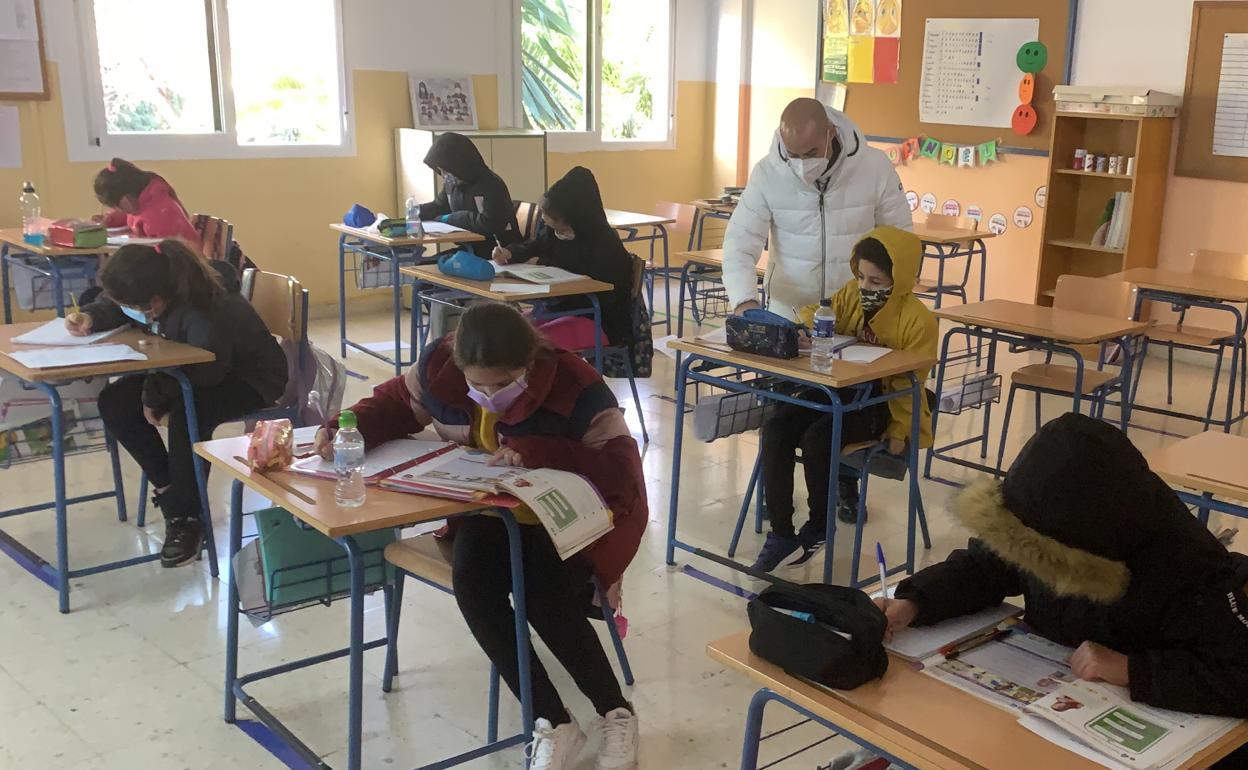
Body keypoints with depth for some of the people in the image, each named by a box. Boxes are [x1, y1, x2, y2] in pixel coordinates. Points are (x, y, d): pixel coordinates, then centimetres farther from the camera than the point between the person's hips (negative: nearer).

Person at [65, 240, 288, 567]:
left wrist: (154, 393, -25)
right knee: (114, 402, -8)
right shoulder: (153, 298, -13)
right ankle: (169, 488, 1)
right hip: (196, 370, 9)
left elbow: (208, 370, -32)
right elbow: (115, 310, 7)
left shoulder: (204, 317, -36)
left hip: (248, 379, -8)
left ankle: (187, 517, -18)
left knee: (186, 415, -37)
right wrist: (91, 318, -13)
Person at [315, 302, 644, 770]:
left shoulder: (574, 386, -25)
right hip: (487, 510, 4)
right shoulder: (440, 367, -12)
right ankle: (552, 723, -15)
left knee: (542, 595, -29)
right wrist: (346, 428, -12)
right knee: (472, 582, -26)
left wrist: (537, 452, -40)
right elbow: (398, 403, 9)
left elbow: (624, 470, -29)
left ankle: (616, 714, -5)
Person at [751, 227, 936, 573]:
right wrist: (807, 325, -13)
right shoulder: (850, 295, 5)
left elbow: (908, 383, -9)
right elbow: (814, 315, 12)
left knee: (817, 439, -31)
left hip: (880, 404, -6)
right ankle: (780, 534, -15)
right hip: (838, 390, 6)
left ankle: (818, 528, -5)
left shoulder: (918, 320, -10)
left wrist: (898, 433, -12)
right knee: (775, 430, -21)